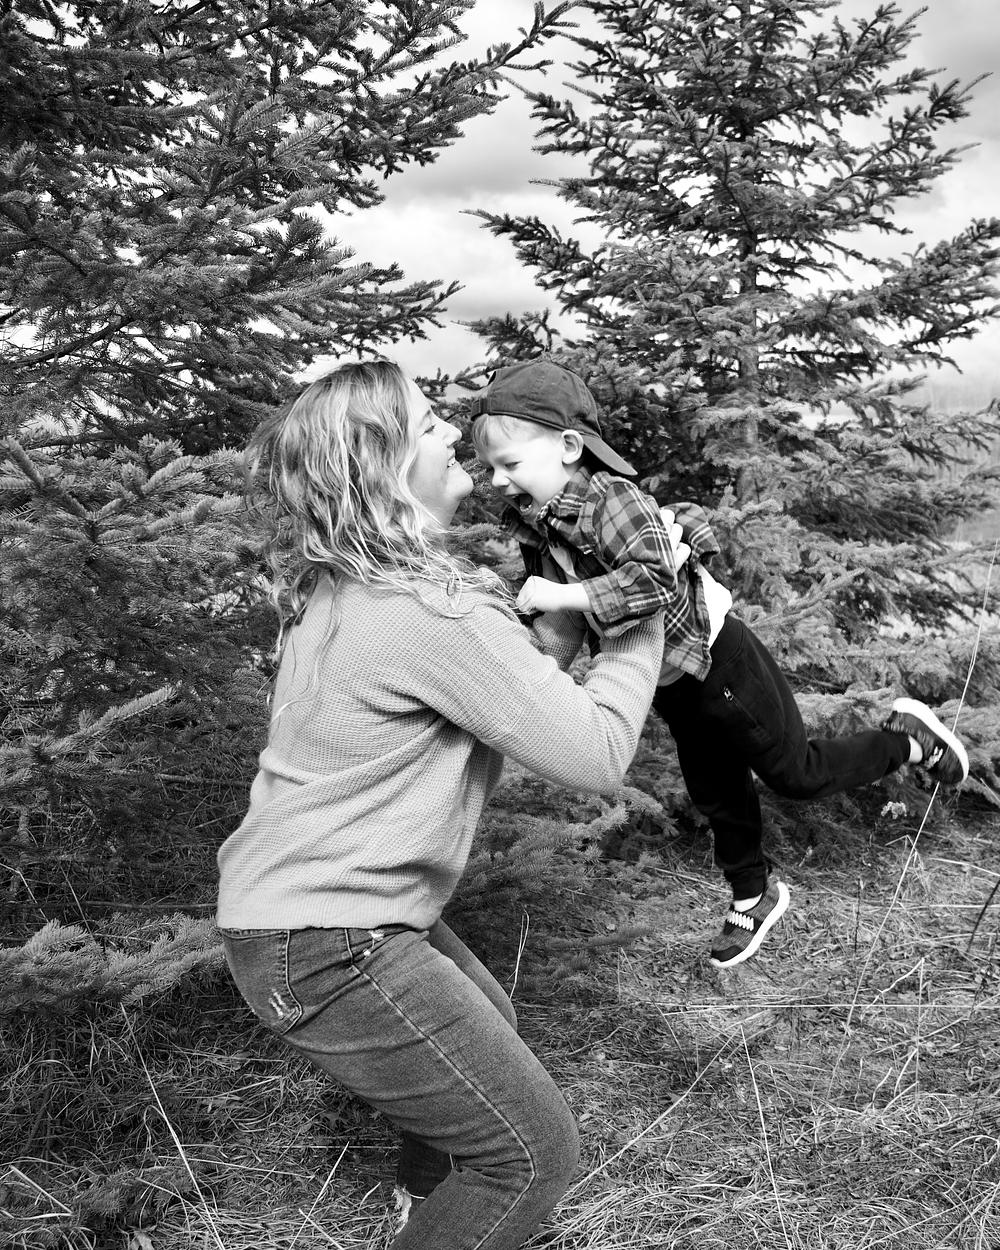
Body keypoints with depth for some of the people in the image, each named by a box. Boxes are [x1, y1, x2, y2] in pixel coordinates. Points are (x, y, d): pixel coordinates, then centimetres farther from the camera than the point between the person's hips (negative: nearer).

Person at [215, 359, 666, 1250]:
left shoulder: (341, 585, 4)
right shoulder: (435, 611, -26)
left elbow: (505, 686, 11)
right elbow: (595, 756, -20)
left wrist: (560, 627, -1)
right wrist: (643, 620, -8)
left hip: (292, 898, 10)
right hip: (326, 952, -10)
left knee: (489, 1028, 31)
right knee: (535, 1151, 0)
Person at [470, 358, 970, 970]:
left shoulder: (610, 500, -30)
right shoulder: (537, 524, -4)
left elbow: (655, 576, -45)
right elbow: (544, 597, 10)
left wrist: (562, 595, -42)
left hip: (719, 665, -8)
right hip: (673, 685, 8)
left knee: (796, 773, 7)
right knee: (717, 796, 22)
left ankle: (910, 737, 29)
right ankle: (755, 896, 43)